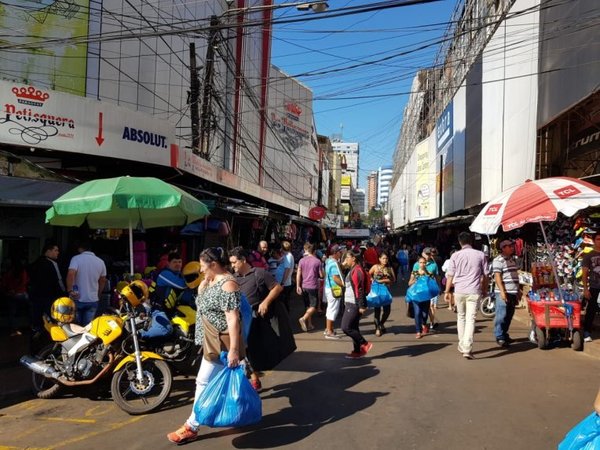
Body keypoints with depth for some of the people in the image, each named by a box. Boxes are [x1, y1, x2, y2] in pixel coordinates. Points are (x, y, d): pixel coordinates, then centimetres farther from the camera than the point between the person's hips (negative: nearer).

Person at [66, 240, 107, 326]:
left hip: (78, 299, -3)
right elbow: (103, 280, 13)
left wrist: (70, 291, -18)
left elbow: (71, 274, -24)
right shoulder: (100, 262, 5)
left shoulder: (76, 258, -7)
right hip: (93, 300, 3)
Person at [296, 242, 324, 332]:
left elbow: (298, 274, -2)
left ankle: (309, 324, 19)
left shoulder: (302, 260, 1)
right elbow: (321, 275, -3)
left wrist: (298, 286, 2)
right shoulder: (317, 261, -7)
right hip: (313, 286, -4)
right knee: (313, 306, 2)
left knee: (308, 306, 15)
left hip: (304, 287, 4)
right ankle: (303, 318, -19)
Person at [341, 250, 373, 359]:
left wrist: (362, 306, -23)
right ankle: (357, 351, 19)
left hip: (354, 304, -10)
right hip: (350, 303, 10)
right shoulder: (352, 270, 16)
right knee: (353, 327, 13)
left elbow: (360, 289, -21)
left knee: (346, 327, -9)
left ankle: (365, 344, 0)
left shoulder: (357, 270, -16)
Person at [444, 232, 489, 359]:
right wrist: (484, 289, 18)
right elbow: (485, 275, 6)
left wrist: (447, 291, 7)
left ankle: (462, 345, 26)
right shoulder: (480, 255, 2)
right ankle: (467, 348, -12)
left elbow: (450, 275, 0)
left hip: (459, 291, 1)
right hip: (474, 291, -1)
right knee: (470, 319, -3)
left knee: (461, 317, 18)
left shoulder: (455, 255, 0)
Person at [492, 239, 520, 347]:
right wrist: (502, 291, -22)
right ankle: (499, 337, -2)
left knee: (509, 315, 12)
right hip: (503, 293, -8)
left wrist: (518, 290, 23)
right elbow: (497, 277, -16)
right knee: (501, 315, -7)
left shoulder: (512, 259, 18)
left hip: (513, 292, 8)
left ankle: (504, 334, 23)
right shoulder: (498, 260, -9)